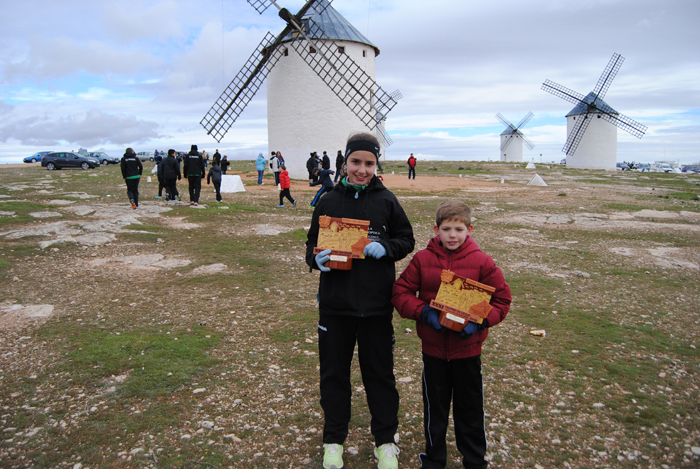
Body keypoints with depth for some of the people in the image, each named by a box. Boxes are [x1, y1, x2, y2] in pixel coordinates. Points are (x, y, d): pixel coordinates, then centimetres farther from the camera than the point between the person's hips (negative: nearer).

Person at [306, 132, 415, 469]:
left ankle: (385, 441, 32)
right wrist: (317, 258, -13)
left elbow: (406, 239, 5)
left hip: (376, 305, -1)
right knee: (334, 373, 13)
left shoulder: (386, 201, -1)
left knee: (380, 373, 12)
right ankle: (334, 440, 33)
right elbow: (312, 243, 9)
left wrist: (385, 248, -15)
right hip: (334, 305, 1)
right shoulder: (328, 201, 2)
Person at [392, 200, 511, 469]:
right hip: (433, 347, 1)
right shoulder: (422, 259, -7)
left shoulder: (481, 262, -8)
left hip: (468, 348, 0)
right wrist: (423, 312, -20)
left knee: (470, 408, 16)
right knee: (434, 407, 17)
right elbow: (400, 293, -4)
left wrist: (479, 322, -18)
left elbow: (502, 299, -4)